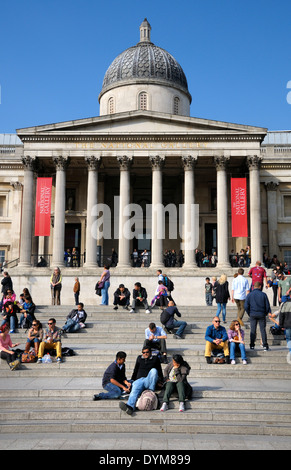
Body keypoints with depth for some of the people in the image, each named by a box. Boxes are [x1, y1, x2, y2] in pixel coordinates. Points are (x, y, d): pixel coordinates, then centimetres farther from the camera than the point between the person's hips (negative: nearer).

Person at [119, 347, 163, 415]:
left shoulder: (155, 359, 18)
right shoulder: (139, 358, 25)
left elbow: (159, 371, 22)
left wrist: (162, 381, 19)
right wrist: (131, 381, 26)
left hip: (149, 380, -1)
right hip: (139, 380, 1)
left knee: (153, 370, -33)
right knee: (135, 389, -35)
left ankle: (151, 391, -27)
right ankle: (130, 406, -61)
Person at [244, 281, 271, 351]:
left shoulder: (249, 295, -2)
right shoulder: (263, 294, -4)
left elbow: (246, 306, -2)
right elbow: (267, 305, 0)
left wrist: (249, 313, 11)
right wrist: (266, 313, 15)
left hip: (252, 314, 1)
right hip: (261, 314, -1)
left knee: (253, 330, 6)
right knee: (263, 330, 5)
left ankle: (252, 346, 7)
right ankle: (265, 346, 3)